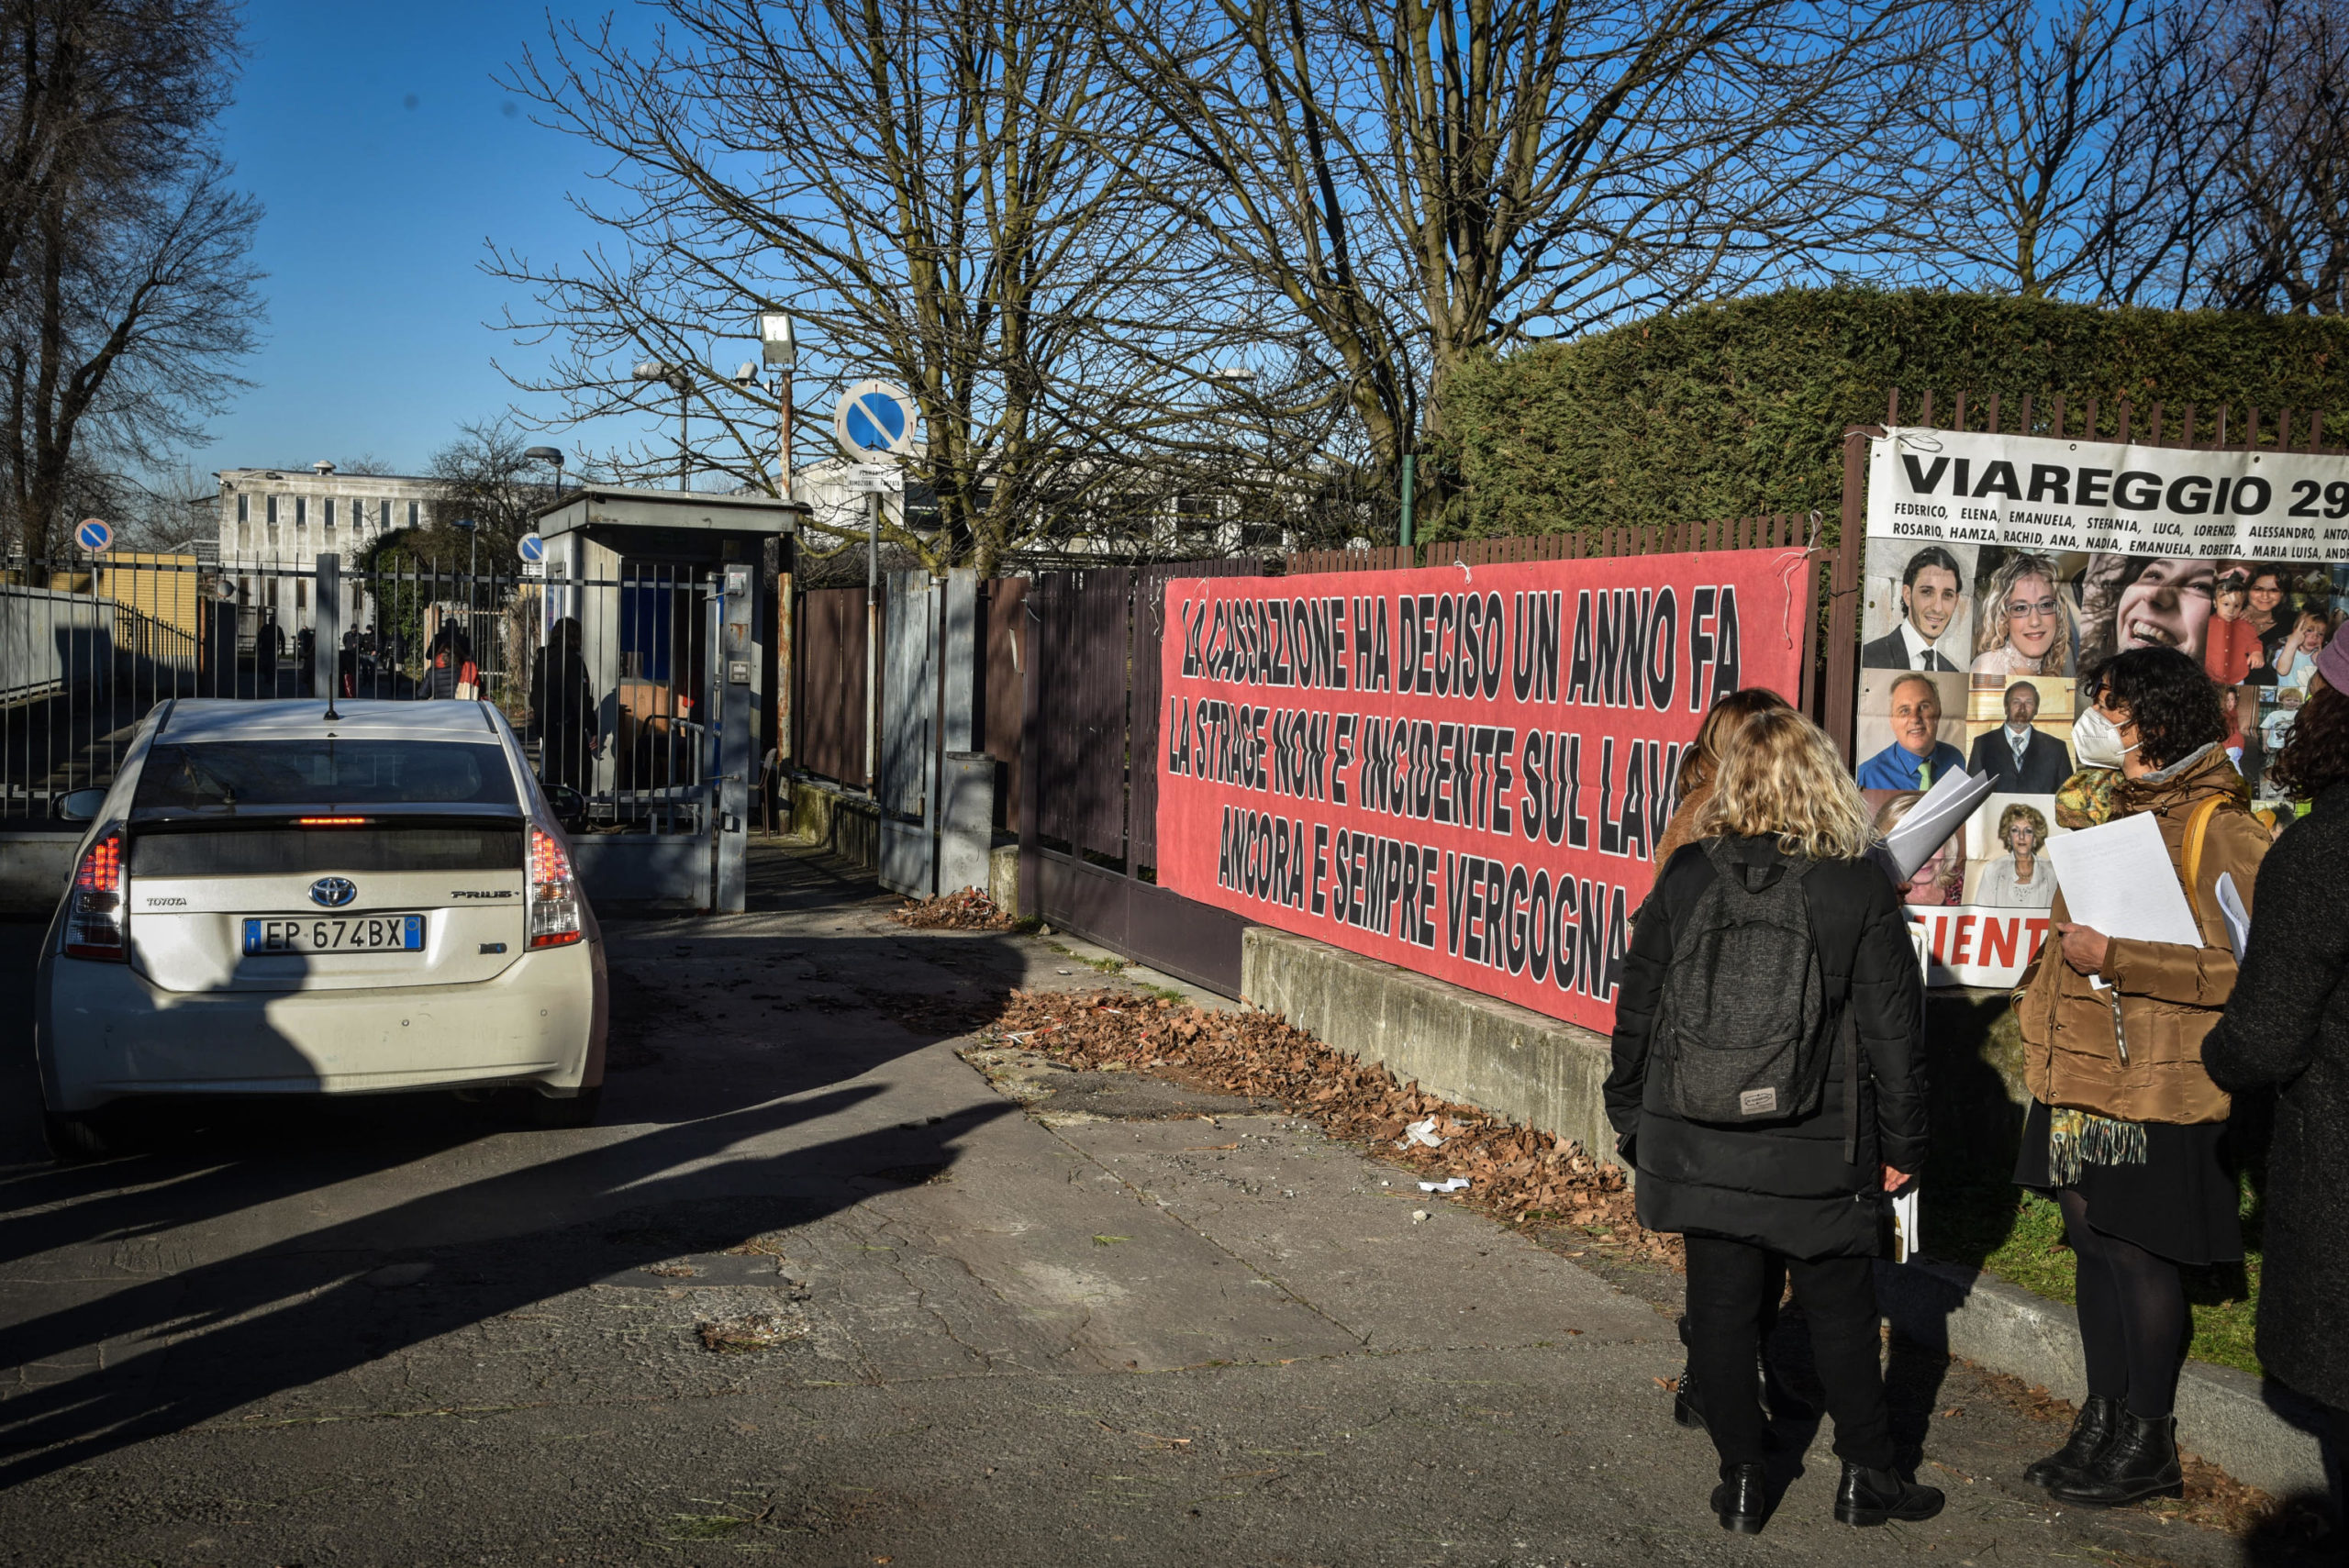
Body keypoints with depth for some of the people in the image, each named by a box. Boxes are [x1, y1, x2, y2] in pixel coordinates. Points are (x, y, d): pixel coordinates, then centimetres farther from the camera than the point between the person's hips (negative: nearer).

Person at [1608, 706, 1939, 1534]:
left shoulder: (1686, 876, -4)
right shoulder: (1858, 887, -9)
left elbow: (1637, 1005, 2)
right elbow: (1892, 1029, -6)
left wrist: (1630, 1115, 14)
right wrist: (1901, 1143, 5)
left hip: (1699, 1147, 1)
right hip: (1819, 1155, -1)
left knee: (1722, 1309, 11)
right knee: (1840, 1309, 14)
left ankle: (1742, 1480, 19)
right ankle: (1865, 1474, 24)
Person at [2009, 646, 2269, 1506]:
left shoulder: (2216, 825, -13)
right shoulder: (2117, 809, 14)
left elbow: (2240, 966, -20)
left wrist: (2112, 957, -22)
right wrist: (2046, 1015, 19)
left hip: (2155, 1083, -8)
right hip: (2084, 1076, 8)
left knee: (2138, 1249, 0)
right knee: (2094, 1240, 13)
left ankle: (2148, 1444, 13)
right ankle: (2102, 1422, 24)